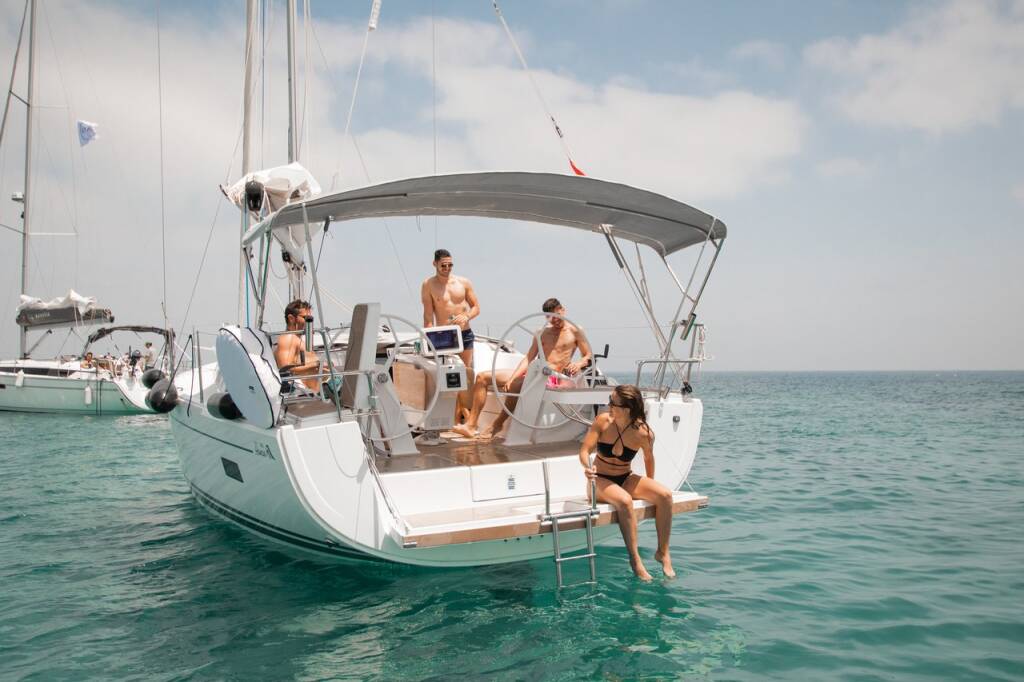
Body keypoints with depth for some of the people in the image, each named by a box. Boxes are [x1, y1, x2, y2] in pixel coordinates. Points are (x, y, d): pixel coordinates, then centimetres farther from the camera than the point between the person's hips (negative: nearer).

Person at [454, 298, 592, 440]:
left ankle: (497, 424, -18)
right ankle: (471, 424, -6)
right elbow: (528, 359, 11)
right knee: (482, 377, -2)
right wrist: (512, 378, -4)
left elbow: (590, 357, 2)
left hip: (551, 379, -7)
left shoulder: (574, 331, 4)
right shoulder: (542, 333, 19)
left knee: (516, 386, -38)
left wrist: (579, 364, -23)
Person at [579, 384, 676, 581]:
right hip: (600, 480, -2)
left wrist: (649, 487, 14)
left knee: (665, 495, -21)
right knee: (624, 501, -34)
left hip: (626, 479, 2)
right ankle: (635, 561, -24)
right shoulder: (602, 421, -14)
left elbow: (649, 458, 5)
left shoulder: (643, 433, -14)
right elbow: (584, 450, -15)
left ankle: (663, 553, -9)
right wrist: (587, 467, -37)